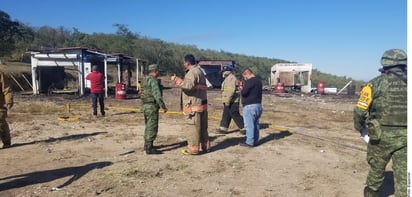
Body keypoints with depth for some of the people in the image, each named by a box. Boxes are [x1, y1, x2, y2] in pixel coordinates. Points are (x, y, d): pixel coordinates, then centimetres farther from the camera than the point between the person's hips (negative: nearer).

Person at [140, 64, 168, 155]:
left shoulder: (145, 80, 15)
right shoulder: (154, 80, -15)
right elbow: (157, 95, -23)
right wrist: (163, 106, -19)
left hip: (145, 105, 10)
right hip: (152, 106, -10)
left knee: (148, 126, 19)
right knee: (152, 127, -6)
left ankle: (146, 145, 29)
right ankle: (149, 148, -3)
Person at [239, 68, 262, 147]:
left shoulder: (249, 81, -15)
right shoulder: (258, 80, 15)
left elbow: (244, 93, -21)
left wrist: (241, 90, 0)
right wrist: (244, 88, 12)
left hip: (250, 106, -10)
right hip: (258, 104, 10)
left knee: (249, 124, -4)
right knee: (255, 124, 14)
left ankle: (250, 142, -2)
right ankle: (255, 141, 19)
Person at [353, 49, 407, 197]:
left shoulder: (377, 83, -6)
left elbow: (360, 110, -7)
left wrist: (359, 127, 10)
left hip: (382, 135, -1)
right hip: (405, 136, 2)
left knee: (376, 167, 20)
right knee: (403, 174, 9)